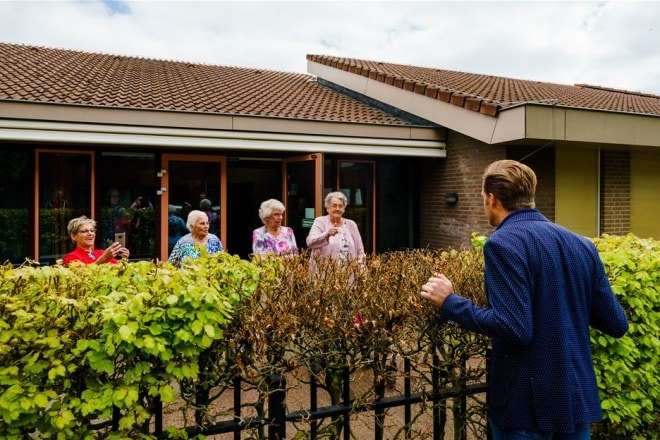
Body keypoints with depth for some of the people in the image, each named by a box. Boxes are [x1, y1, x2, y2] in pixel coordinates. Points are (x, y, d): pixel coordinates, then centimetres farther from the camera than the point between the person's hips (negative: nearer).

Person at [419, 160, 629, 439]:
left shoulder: (503, 243, -16)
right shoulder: (582, 245, 4)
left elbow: (515, 328, -24)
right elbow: (617, 325, 5)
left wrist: (449, 303, -14)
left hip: (527, 404, -6)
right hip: (578, 397, 7)